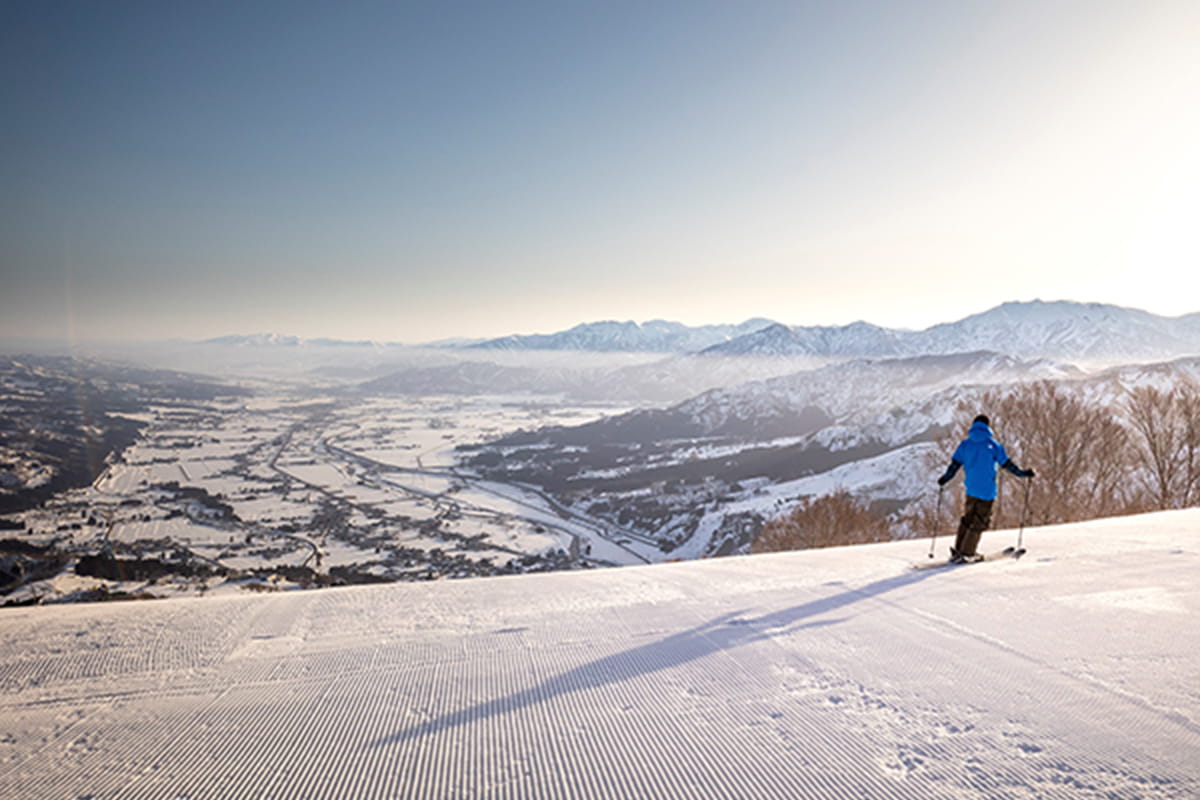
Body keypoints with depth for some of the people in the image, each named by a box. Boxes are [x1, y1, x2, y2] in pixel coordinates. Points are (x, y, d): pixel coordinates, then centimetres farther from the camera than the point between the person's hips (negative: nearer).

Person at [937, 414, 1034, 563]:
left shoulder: (965, 444, 5)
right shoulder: (993, 445, -2)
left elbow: (954, 465, 2)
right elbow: (1007, 464, 1)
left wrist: (943, 481, 9)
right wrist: (1022, 474, 11)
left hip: (971, 489, 3)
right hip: (987, 490, -3)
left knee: (967, 519, 17)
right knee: (980, 522, 5)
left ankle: (957, 551, 14)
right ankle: (966, 554, 5)